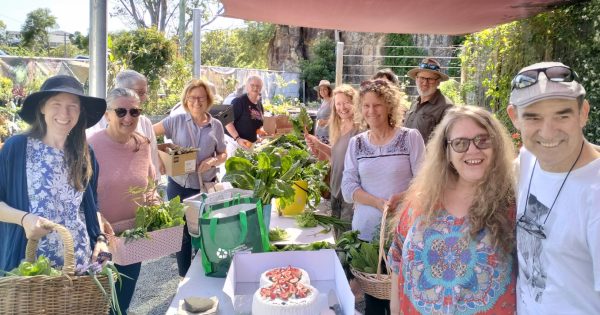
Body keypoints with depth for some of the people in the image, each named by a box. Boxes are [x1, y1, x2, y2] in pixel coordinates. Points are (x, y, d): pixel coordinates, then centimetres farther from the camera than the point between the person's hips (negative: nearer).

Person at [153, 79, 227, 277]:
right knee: (182, 232, 10)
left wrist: (214, 161, -16)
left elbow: (223, 154, 6)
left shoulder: (216, 126, 0)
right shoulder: (176, 121, -4)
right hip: (179, 186, -1)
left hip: (206, 186, 1)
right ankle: (185, 277, 28)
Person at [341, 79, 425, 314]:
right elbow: (348, 187, 0)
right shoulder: (356, 143, 5)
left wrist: (399, 199, -23)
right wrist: (379, 203, -16)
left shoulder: (410, 137, -3)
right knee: (371, 296, 11)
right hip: (366, 231, 3)